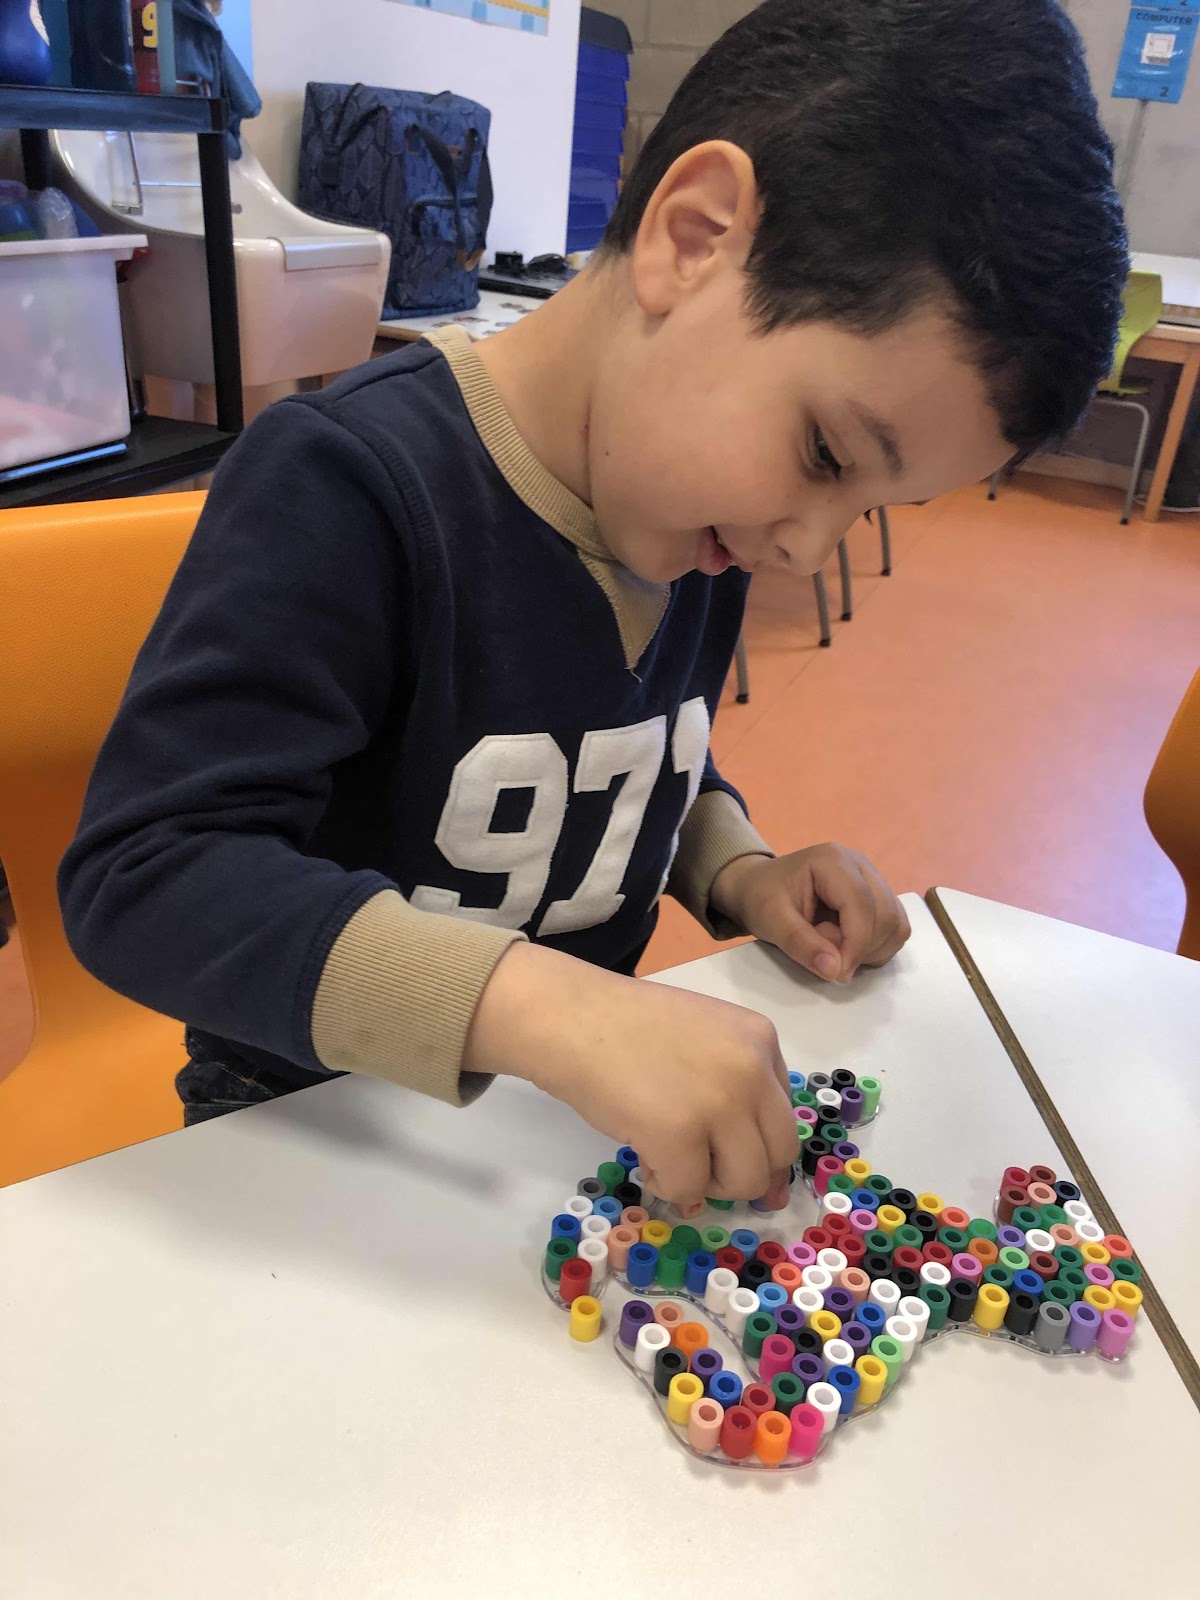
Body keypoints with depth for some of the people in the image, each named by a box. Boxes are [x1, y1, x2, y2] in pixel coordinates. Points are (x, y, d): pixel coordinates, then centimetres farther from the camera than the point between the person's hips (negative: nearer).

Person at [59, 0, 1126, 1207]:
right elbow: (138, 873, -30)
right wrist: (540, 1005, -40)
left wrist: (742, 877, -5)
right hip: (320, 1117, -4)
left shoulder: (703, 515, -1)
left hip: (582, 1098, 5)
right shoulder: (348, 488, -24)